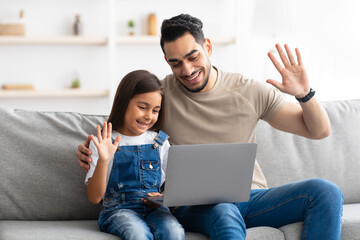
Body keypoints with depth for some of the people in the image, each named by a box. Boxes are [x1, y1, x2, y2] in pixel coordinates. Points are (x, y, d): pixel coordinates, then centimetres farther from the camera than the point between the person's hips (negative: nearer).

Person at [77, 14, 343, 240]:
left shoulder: (250, 92, 5)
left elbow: (319, 130, 9)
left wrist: (304, 93, -11)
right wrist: (88, 148, -9)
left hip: (251, 197, 3)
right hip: (194, 205, -3)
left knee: (326, 192, -21)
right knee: (223, 213, -40)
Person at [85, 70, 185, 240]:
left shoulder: (160, 142, 13)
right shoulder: (103, 143, 3)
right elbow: (94, 198, -3)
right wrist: (103, 161, -18)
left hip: (154, 208, 3)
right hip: (118, 209, -3)